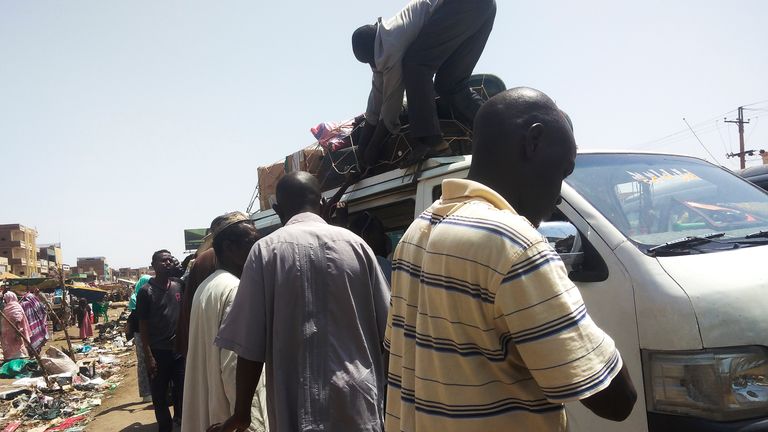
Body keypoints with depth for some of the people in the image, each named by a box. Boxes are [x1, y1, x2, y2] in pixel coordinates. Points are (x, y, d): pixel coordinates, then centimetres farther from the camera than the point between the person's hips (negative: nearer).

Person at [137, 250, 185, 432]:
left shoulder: (179, 286, 3)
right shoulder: (146, 291, -6)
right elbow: (143, 325, -5)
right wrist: (148, 356, -8)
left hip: (180, 349, 2)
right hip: (158, 351, -2)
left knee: (183, 391, 8)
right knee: (160, 395, 8)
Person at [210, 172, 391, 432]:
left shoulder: (266, 250, -4)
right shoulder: (356, 244, 2)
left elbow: (250, 344, -6)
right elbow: (387, 328, 4)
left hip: (300, 408, -2)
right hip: (359, 401, 2)